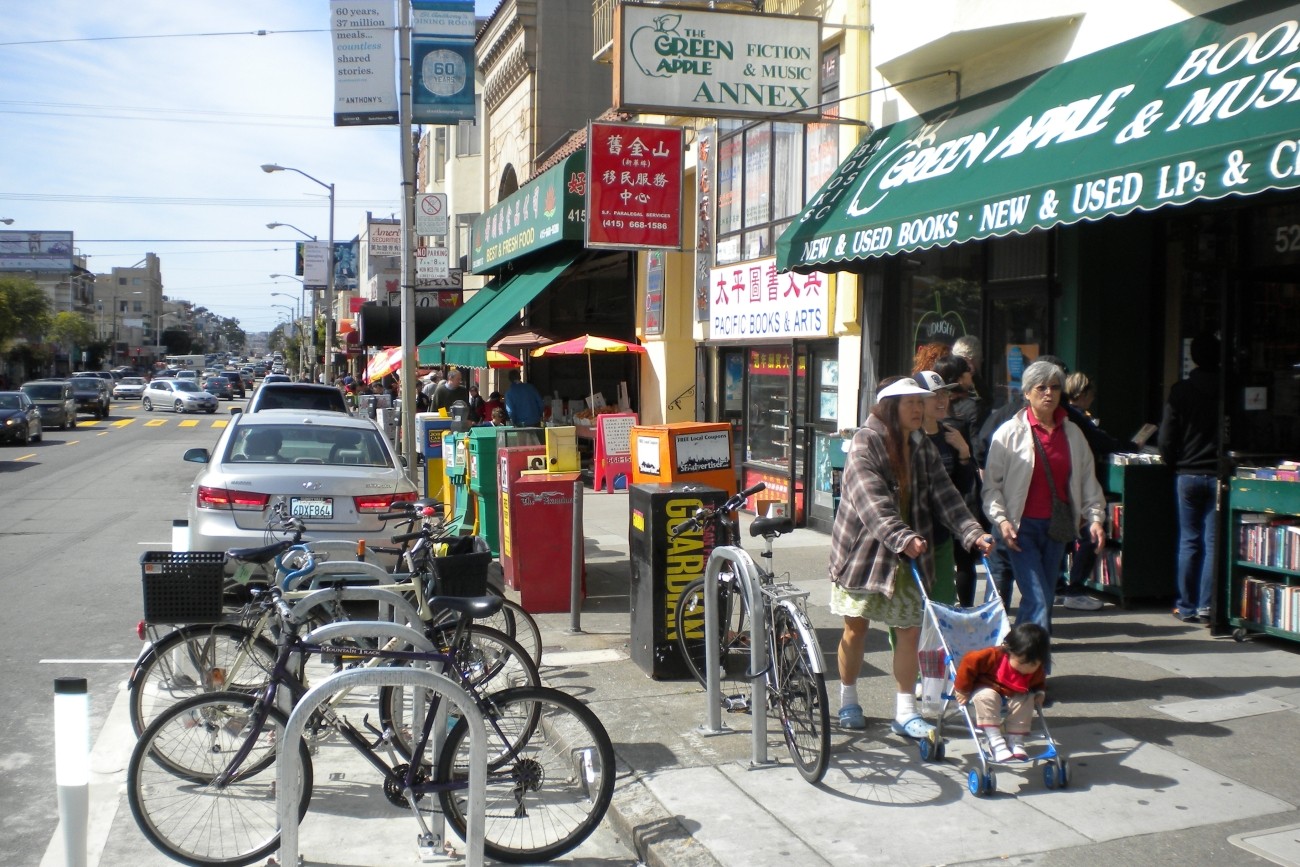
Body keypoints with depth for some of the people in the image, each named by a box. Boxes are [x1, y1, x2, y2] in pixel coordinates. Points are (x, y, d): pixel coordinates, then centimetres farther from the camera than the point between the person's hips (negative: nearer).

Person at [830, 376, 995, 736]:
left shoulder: (924, 449, 6)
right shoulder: (865, 443, -14)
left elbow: (944, 496, -1)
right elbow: (872, 502, -25)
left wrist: (973, 532, -16)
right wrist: (902, 538, -37)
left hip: (908, 556, 5)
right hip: (864, 551, -5)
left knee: (910, 629, 3)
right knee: (856, 626, 7)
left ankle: (905, 712, 13)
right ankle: (848, 701, 25)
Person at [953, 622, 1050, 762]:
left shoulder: (1038, 671, -11)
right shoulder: (994, 656, -32)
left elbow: (1039, 683, 15)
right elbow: (970, 661, -27)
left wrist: (1040, 693, -8)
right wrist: (962, 690, -20)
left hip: (1015, 696, 4)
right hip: (986, 689, -4)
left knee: (1027, 701, -23)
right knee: (986, 697, -36)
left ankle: (1016, 742, -11)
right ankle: (996, 743, -34)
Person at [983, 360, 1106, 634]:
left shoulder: (1073, 433, 10)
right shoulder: (1010, 432, -3)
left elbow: (1088, 480, 13)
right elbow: (992, 482, -4)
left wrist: (1095, 517, 2)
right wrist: (1001, 519, -14)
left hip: (1057, 526, 5)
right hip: (1023, 526, -5)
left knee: (1045, 598, 9)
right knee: (1037, 600, -13)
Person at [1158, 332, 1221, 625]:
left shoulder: (1180, 390, -4)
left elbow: (1165, 440, -5)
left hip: (1187, 476, 1)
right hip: (1218, 476, -1)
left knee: (1188, 541, 8)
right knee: (1213, 542, 4)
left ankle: (1187, 606, 11)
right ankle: (1206, 606, 3)